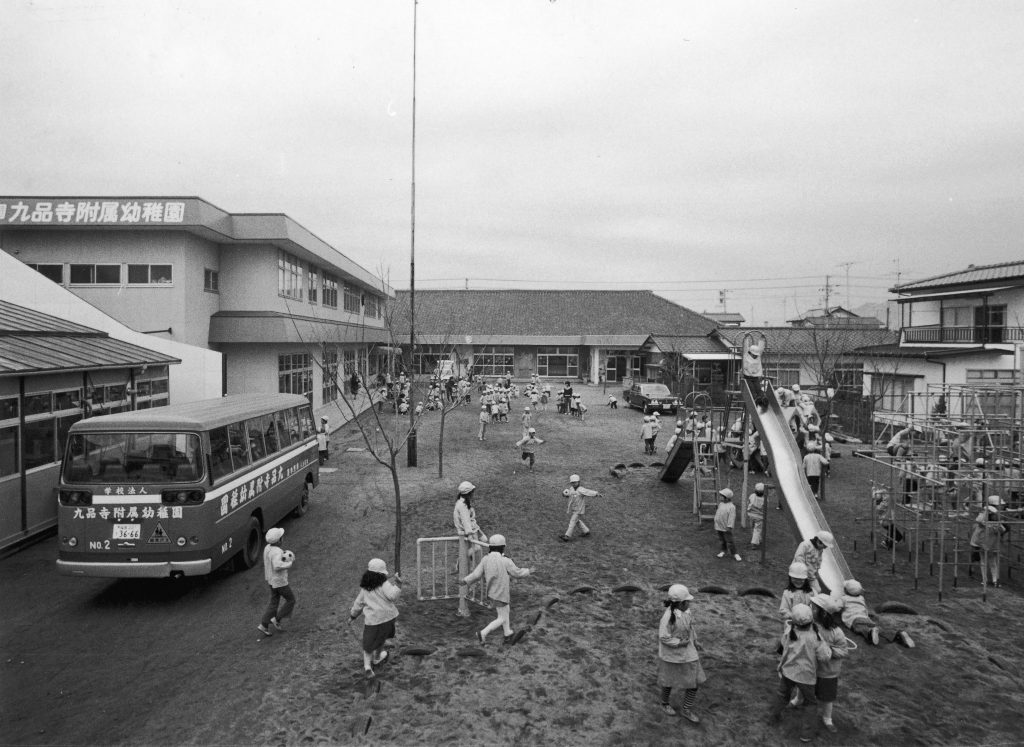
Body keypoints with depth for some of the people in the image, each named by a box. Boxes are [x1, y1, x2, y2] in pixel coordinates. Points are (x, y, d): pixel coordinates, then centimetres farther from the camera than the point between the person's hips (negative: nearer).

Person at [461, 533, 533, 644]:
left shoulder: (485, 559, -10)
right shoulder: (506, 561, -23)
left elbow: (476, 574, -11)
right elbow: (518, 573, -11)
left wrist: (466, 580, 7)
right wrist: (528, 571, 8)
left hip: (491, 593, 7)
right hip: (500, 595, -7)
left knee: (507, 612, 23)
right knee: (502, 619, 7)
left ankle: (508, 636, 33)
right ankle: (483, 633, -5)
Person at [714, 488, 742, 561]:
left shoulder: (731, 506, -18)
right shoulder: (721, 504, 4)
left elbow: (731, 517, -19)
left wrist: (729, 526, -22)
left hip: (726, 528, -7)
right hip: (719, 527, 7)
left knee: (729, 541, -2)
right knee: (722, 540, 18)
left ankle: (734, 554, 8)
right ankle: (724, 551, 33)